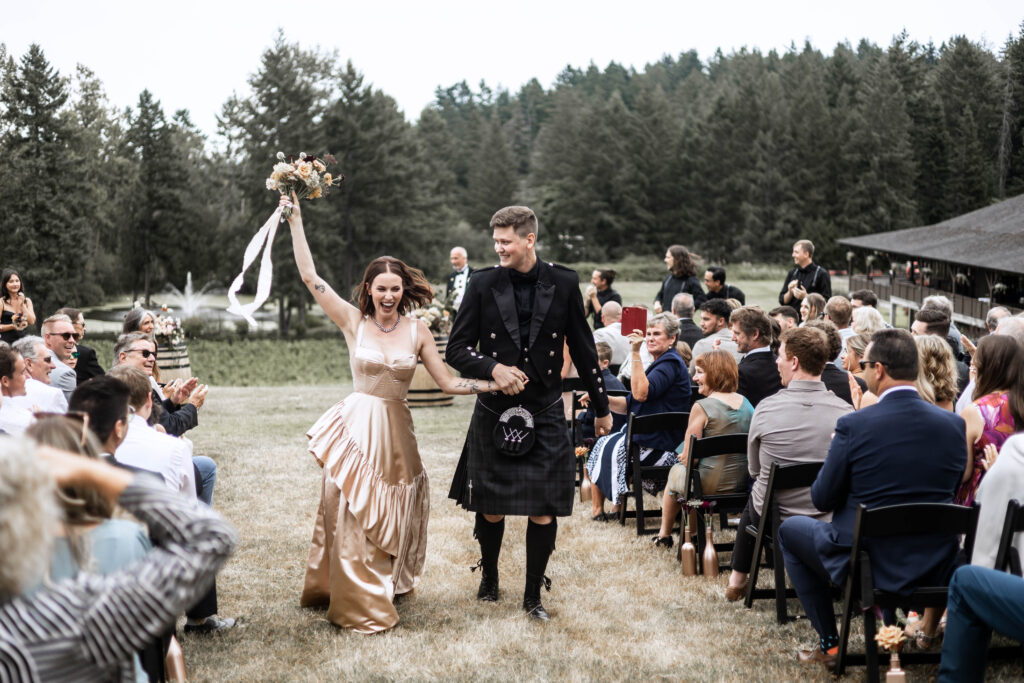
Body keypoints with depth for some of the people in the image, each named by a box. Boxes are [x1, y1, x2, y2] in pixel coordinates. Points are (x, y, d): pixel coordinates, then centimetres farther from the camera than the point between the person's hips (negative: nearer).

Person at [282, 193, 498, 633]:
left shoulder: (417, 330, 1)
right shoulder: (353, 321, -2)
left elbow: (447, 383, 3)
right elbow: (310, 277, -6)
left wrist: (496, 384, -6)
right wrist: (295, 221, -6)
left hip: (395, 431, 2)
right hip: (357, 428, -1)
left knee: (389, 518, 14)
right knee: (350, 515, 3)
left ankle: (384, 588, 36)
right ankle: (358, 604, 17)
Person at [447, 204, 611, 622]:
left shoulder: (563, 284, 0)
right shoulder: (483, 285, -2)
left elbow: (583, 350, 8)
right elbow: (456, 350, 1)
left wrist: (601, 407, 13)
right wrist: (493, 369, -18)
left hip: (545, 414, 0)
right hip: (494, 413, 0)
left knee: (544, 510, -2)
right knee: (491, 508, 8)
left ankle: (533, 595, 14)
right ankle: (488, 577, 34)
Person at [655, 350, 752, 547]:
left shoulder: (702, 407, -18)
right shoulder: (746, 403, 2)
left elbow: (687, 458, -16)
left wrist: (683, 457, 8)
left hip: (708, 486, -6)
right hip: (742, 484, 6)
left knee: (676, 471, 28)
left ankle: (664, 535, 45)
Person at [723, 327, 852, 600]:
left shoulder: (766, 408, -16)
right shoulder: (844, 410, -14)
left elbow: (754, 470, 0)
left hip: (773, 520, -1)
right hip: (830, 523, 1)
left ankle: (738, 578, 41)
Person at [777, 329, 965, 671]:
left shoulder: (853, 426, -19)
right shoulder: (954, 424, -6)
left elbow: (822, 499, -8)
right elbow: (951, 490, 10)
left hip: (869, 564, -5)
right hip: (937, 568, 5)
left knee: (790, 529, 23)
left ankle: (830, 644, 20)